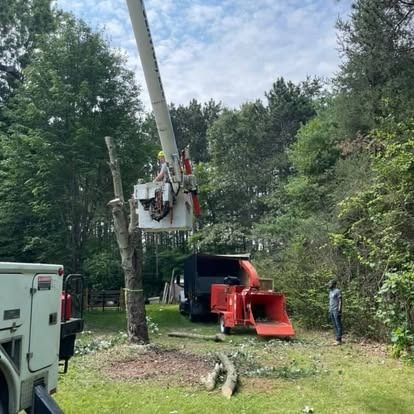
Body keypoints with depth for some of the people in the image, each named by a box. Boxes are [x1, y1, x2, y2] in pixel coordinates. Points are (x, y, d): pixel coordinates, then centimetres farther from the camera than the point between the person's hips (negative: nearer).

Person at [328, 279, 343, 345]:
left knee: (338, 325, -6)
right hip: (331, 311, 9)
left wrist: (339, 310, -18)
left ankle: (339, 340, -7)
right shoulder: (330, 292, 18)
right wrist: (329, 311, 18)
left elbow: (340, 301, -11)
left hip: (336, 310, -9)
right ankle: (338, 339, 12)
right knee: (335, 326, 9)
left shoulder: (337, 291, -7)